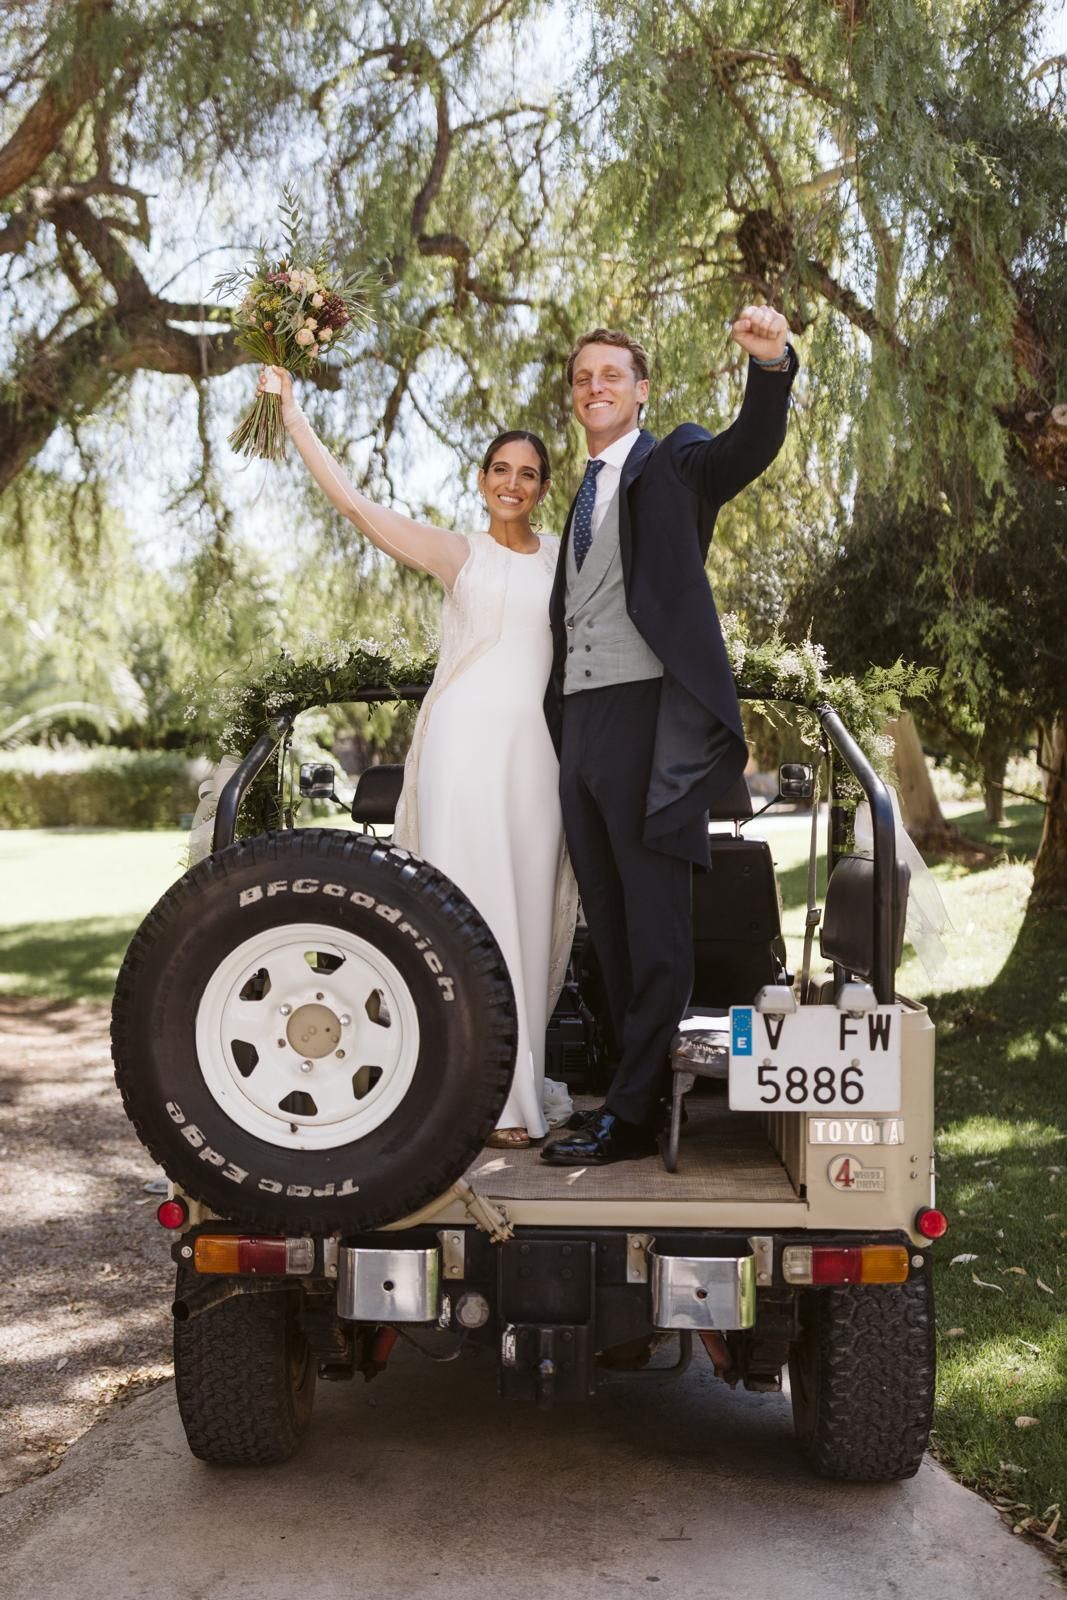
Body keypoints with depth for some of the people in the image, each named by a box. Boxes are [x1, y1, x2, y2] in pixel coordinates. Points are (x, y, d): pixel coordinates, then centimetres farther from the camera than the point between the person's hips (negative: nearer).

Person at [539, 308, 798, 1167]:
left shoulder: (674, 462, 2)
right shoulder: (586, 491, 23)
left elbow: (752, 445, -20)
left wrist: (772, 365, -39)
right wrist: (559, 721, 15)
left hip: (649, 715, -8)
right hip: (580, 719, 8)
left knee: (655, 925, -4)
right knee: (609, 925, 11)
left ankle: (634, 1115, -1)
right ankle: (636, 1085, 21)